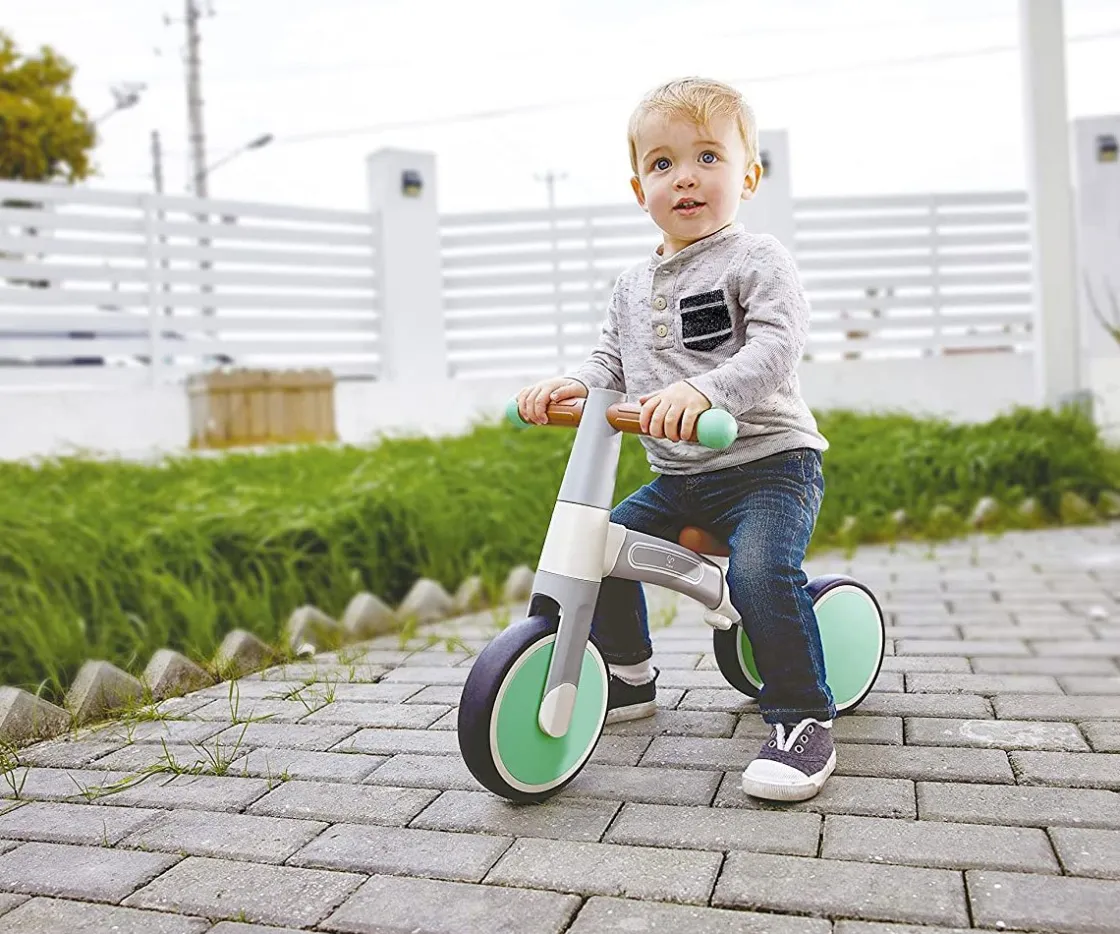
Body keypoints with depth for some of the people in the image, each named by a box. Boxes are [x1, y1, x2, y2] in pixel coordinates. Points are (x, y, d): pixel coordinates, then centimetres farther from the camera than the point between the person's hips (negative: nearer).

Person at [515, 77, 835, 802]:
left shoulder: (757, 261, -8)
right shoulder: (633, 285, 13)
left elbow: (775, 347, -22)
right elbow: (612, 361, 16)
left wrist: (702, 391, -38)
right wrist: (571, 386, -6)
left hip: (770, 460, -7)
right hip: (679, 476, 7)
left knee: (760, 569, -30)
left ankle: (805, 719, -11)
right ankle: (629, 677, 25)